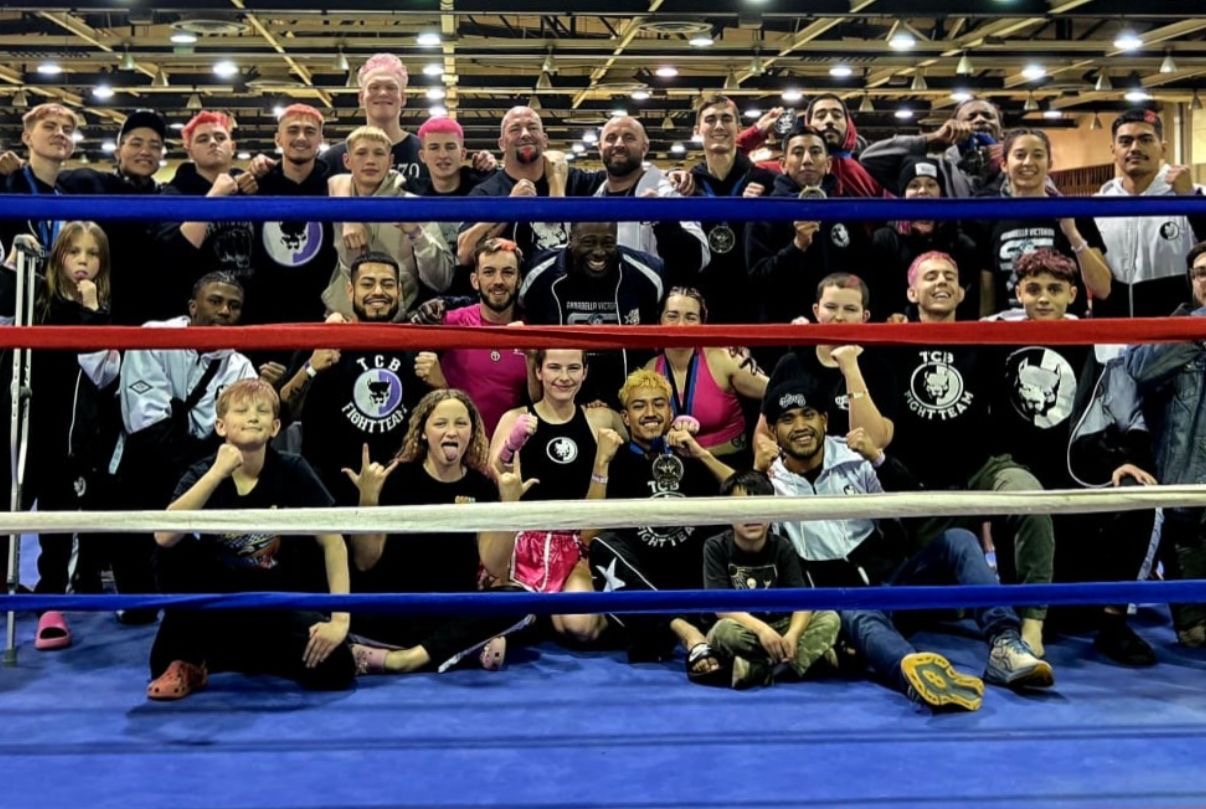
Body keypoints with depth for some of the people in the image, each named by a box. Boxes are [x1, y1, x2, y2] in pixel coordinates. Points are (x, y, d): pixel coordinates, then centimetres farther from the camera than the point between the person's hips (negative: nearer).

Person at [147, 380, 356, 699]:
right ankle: (185, 661, -9)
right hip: (217, 606, -1)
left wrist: (339, 619, -19)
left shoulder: (292, 471, -11)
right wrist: (217, 472, -32)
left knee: (335, 669, -23)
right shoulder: (202, 473, -10)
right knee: (175, 553, -28)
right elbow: (164, 536, -29)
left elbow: (333, 542, -11)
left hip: (276, 607, 2)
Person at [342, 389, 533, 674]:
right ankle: (468, 644, -21)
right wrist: (368, 500, -22)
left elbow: (495, 566, -5)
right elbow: (365, 562, -8)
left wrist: (509, 505, -15)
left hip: (457, 610, 2)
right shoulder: (397, 477, -5)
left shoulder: (482, 486, 2)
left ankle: (407, 658, -28)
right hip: (394, 610, -2)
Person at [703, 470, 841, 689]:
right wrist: (760, 629, -35)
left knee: (829, 618, -20)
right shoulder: (716, 548, -10)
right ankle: (812, 654, -31)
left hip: (779, 627, 3)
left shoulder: (783, 548, -4)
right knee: (725, 630, -37)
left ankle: (760, 669, -36)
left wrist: (792, 634, -34)